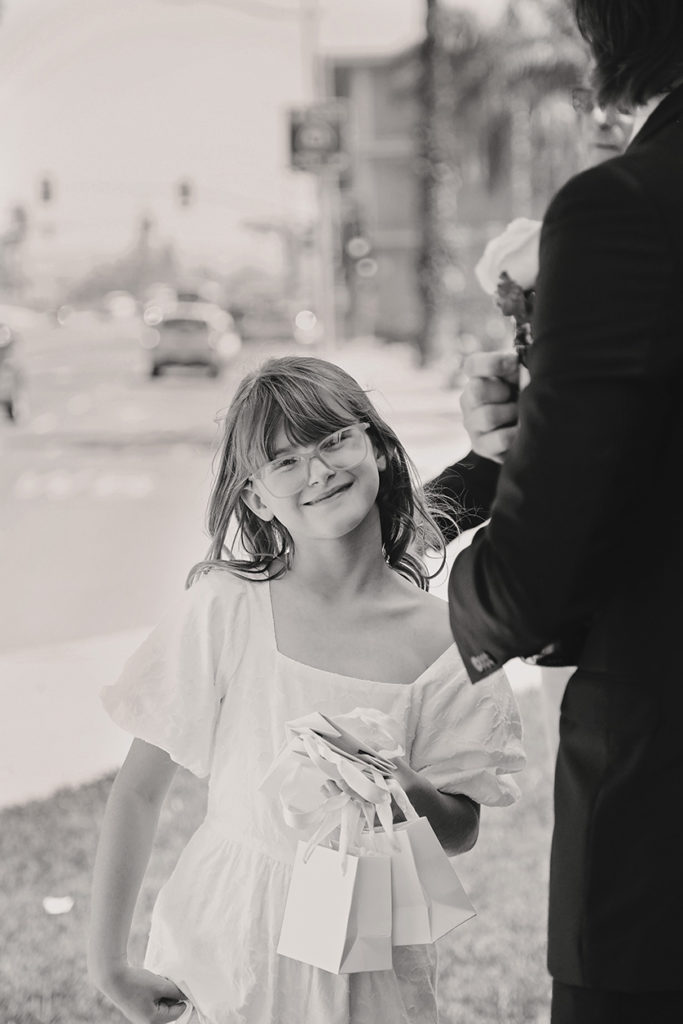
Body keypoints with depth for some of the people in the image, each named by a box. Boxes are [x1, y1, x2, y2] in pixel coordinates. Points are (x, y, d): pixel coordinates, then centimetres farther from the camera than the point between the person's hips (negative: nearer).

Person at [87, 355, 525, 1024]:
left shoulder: (441, 638, -9)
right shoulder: (226, 610, -13)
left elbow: (460, 834, -2)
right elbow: (138, 791, -7)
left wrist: (399, 785, -23)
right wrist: (108, 967, -6)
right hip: (234, 953, -1)